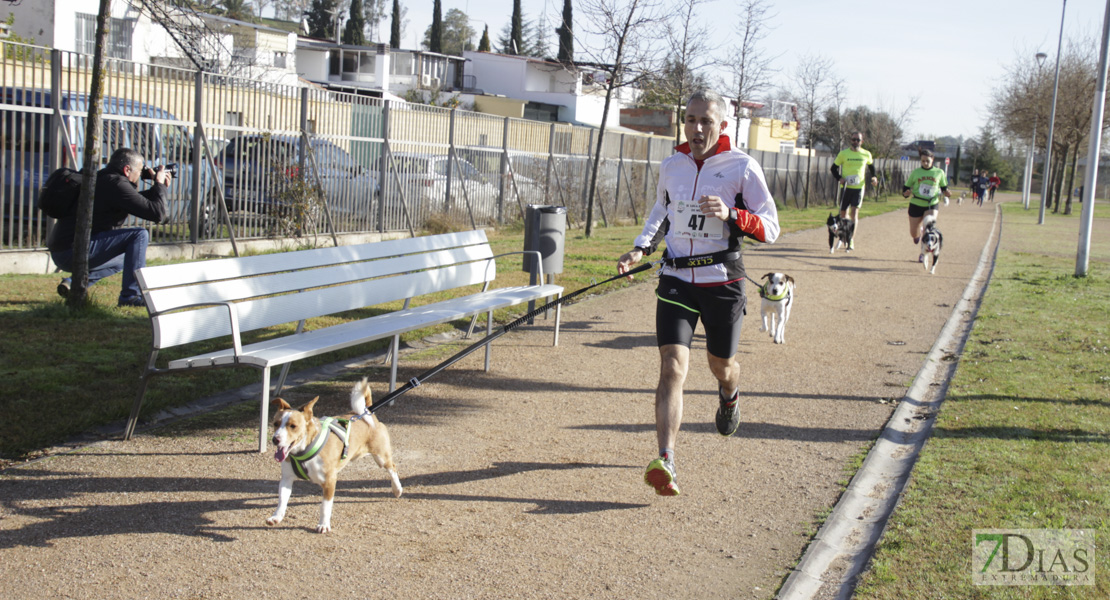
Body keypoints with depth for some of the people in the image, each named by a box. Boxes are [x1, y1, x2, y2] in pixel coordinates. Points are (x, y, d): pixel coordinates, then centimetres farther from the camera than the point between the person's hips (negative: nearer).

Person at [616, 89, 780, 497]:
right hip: (676, 279, 2)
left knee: (721, 364, 16)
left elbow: (770, 229, -6)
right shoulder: (671, 166, 4)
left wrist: (731, 214, -23)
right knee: (672, 367, -13)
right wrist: (641, 248, 7)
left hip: (723, 282, -2)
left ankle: (730, 396, 55)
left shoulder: (742, 168, -7)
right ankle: (665, 462, -18)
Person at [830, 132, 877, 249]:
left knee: (854, 212, -13)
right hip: (846, 187, 1)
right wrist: (839, 178, -11)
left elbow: (871, 166, 22)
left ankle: (851, 241, -13)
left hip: (858, 188, -1)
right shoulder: (843, 153, 1)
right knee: (843, 213, 8)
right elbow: (834, 168, 6)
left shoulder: (866, 155, 4)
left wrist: (873, 177, 6)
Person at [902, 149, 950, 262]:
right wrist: (907, 193, -21)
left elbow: (944, 188, 13)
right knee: (914, 234, 6)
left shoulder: (939, 172, 1)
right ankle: (919, 233, 46)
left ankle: (923, 253, -5)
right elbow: (905, 189, 3)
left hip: (932, 205, -1)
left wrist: (947, 194, -10)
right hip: (916, 205, 1)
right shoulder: (915, 172, -1)